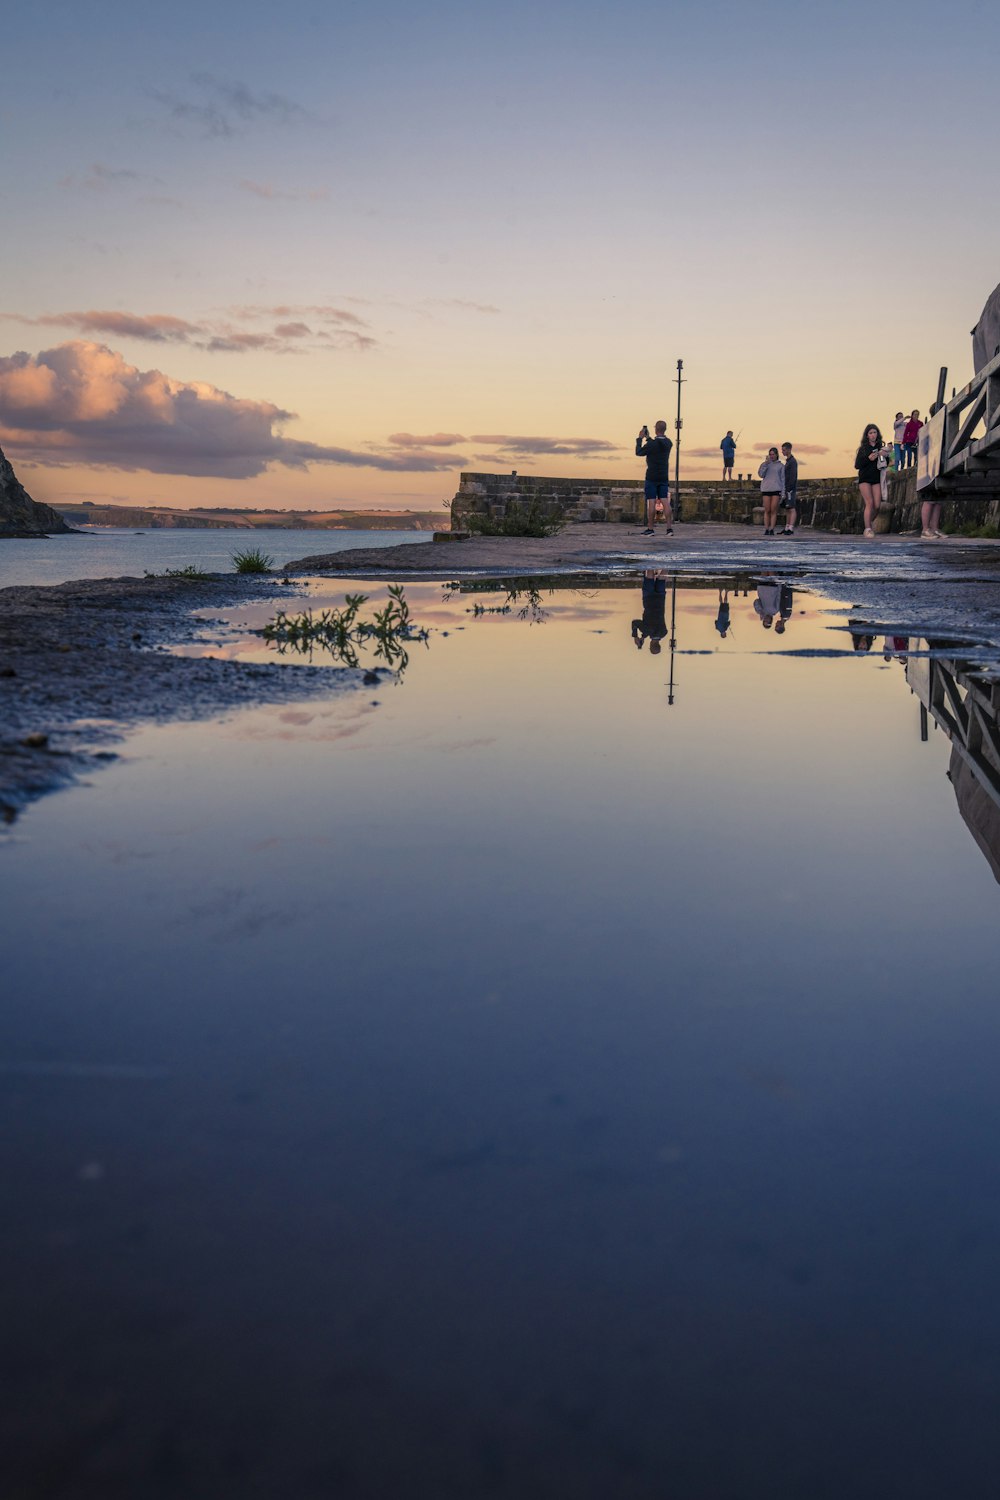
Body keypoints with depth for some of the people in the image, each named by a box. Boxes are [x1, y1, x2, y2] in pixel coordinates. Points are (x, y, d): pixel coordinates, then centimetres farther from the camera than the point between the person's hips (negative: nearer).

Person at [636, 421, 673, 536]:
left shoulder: (652, 444, -16)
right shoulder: (669, 443, 3)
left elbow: (639, 453, -2)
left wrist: (640, 438, 7)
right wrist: (648, 438, 26)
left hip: (652, 477, -5)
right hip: (664, 477, 5)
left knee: (651, 502, -3)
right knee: (665, 502, 1)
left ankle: (650, 529, -1)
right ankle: (669, 528, -5)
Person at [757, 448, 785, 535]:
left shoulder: (781, 465, 7)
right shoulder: (765, 464, 10)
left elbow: (783, 479, 6)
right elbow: (761, 475, -3)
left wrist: (783, 492, -1)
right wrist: (766, 463, -9)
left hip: (776, 489, -1)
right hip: (766, 489, 1)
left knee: (773, 511, -4)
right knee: (767, 511, 0)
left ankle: (772, 530, -3)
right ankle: (766, 530, 2)